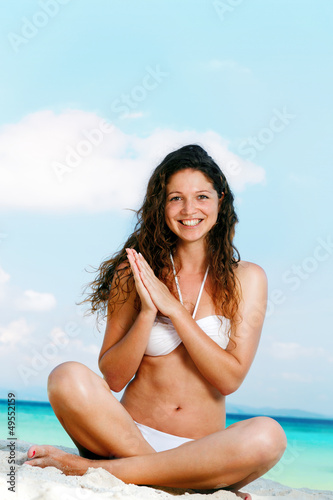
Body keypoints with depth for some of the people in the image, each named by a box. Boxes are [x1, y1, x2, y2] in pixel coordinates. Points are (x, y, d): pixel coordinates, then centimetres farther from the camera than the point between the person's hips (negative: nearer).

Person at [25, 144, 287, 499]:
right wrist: (148, 311, -15)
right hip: (128, 434, 0)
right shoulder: (135, 274, 3)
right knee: (68, 378, -28)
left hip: (202, 452, 1)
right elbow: (112, 378, 0)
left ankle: (95, 469, -23)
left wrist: (172, 307, -11)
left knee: (268, 436, -33)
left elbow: (230, 379, -5)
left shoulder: (244, 279, 4)